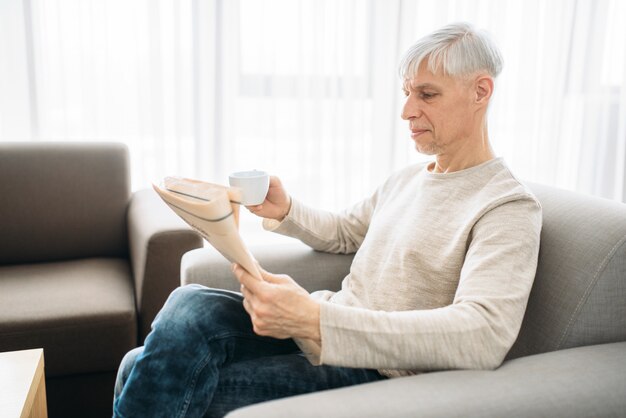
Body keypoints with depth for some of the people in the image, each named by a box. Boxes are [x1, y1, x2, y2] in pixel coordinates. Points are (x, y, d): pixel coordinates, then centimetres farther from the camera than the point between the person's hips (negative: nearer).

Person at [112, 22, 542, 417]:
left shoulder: (510, 207, -11)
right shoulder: (407, 178, 14)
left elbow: (484, 335, -26)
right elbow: (343, 232, 27)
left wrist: (316, 320, -35)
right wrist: (285, 211, 4)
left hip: (373, 371, -6)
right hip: (321, 330, 7)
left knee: (166, 380, -21)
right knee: (189, 305, -22)